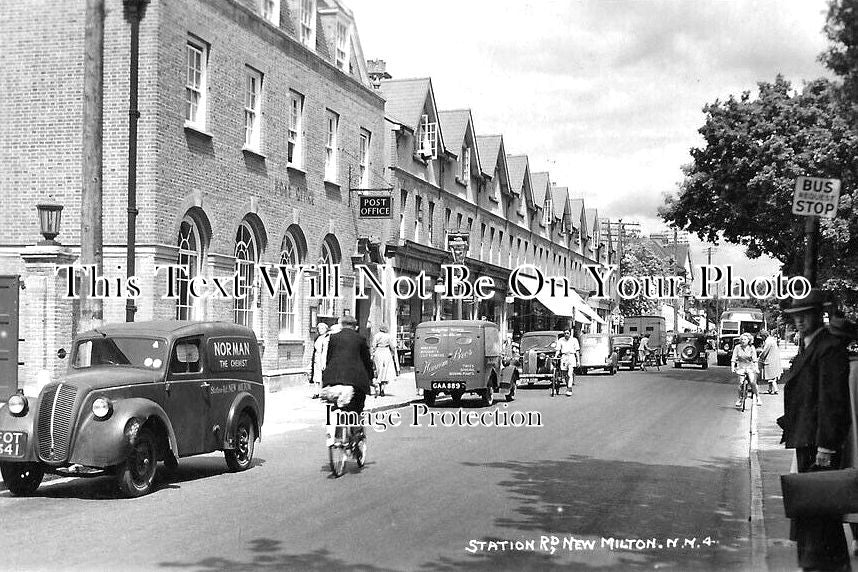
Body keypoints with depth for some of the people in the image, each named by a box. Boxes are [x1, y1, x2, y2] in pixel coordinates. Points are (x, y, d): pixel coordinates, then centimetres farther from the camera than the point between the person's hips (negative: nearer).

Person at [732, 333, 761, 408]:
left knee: (752, 382, -22)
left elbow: (755, 359, -5)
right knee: (741, 383, -14)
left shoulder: (751, 348, -2)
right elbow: (733, 359, -1)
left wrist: (756, 368, -16)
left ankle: (757, 397, -6)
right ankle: (740, 398, 6)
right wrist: (732, 367, -12)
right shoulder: (737, 347, -1)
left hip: (750, 366, -1)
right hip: (741, 367, 1)